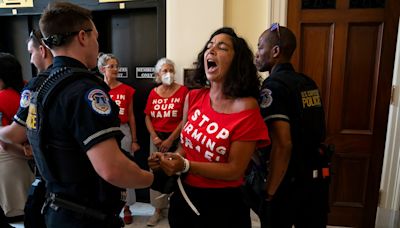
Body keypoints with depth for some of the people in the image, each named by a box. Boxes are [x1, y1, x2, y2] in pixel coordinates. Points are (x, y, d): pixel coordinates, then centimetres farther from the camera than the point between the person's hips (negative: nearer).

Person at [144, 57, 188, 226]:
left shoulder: (183, 91, -6)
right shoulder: (153, 93, 6)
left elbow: (185, 118, -10)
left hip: (176, 138, -3)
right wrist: (154, 137, -5)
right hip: (157, 138, 4)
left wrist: (170, 139, -11)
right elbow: (148, 117, 8)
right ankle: (159, 209, 23)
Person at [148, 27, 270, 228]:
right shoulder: (193, 98, -3)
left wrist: (185, 166, -25)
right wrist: (168, 159, -12)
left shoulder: (246, 108, -18)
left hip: (222, 204, -4)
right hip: (184, 196, 5)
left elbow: (235, 170, -17)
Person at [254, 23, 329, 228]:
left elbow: (282, 145, -26)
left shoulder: (273, 86, -18)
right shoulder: (308, 83, 6)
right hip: (316, 179, 7)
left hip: (287, 183, -7)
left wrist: (269, 192, -17)